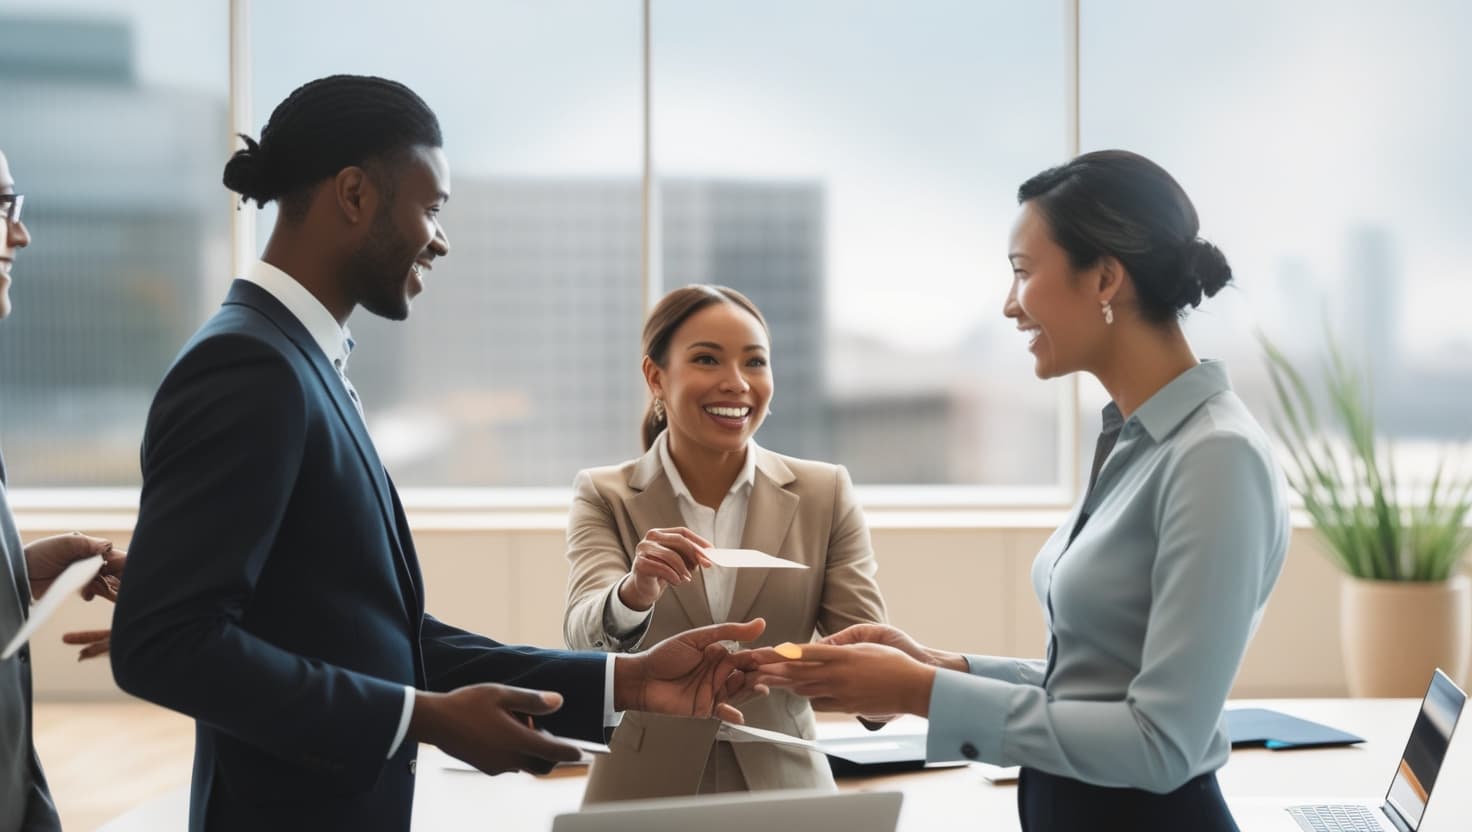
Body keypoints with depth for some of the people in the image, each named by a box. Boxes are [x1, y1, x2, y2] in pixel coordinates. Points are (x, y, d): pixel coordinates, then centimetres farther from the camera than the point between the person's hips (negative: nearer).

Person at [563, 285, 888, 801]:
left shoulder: (824, 494, -1)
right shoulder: (605, 498, -3)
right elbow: (584, 634, -18)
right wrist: (633, 594, -39)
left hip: (783, 786, 1)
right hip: (646, 794, -1)